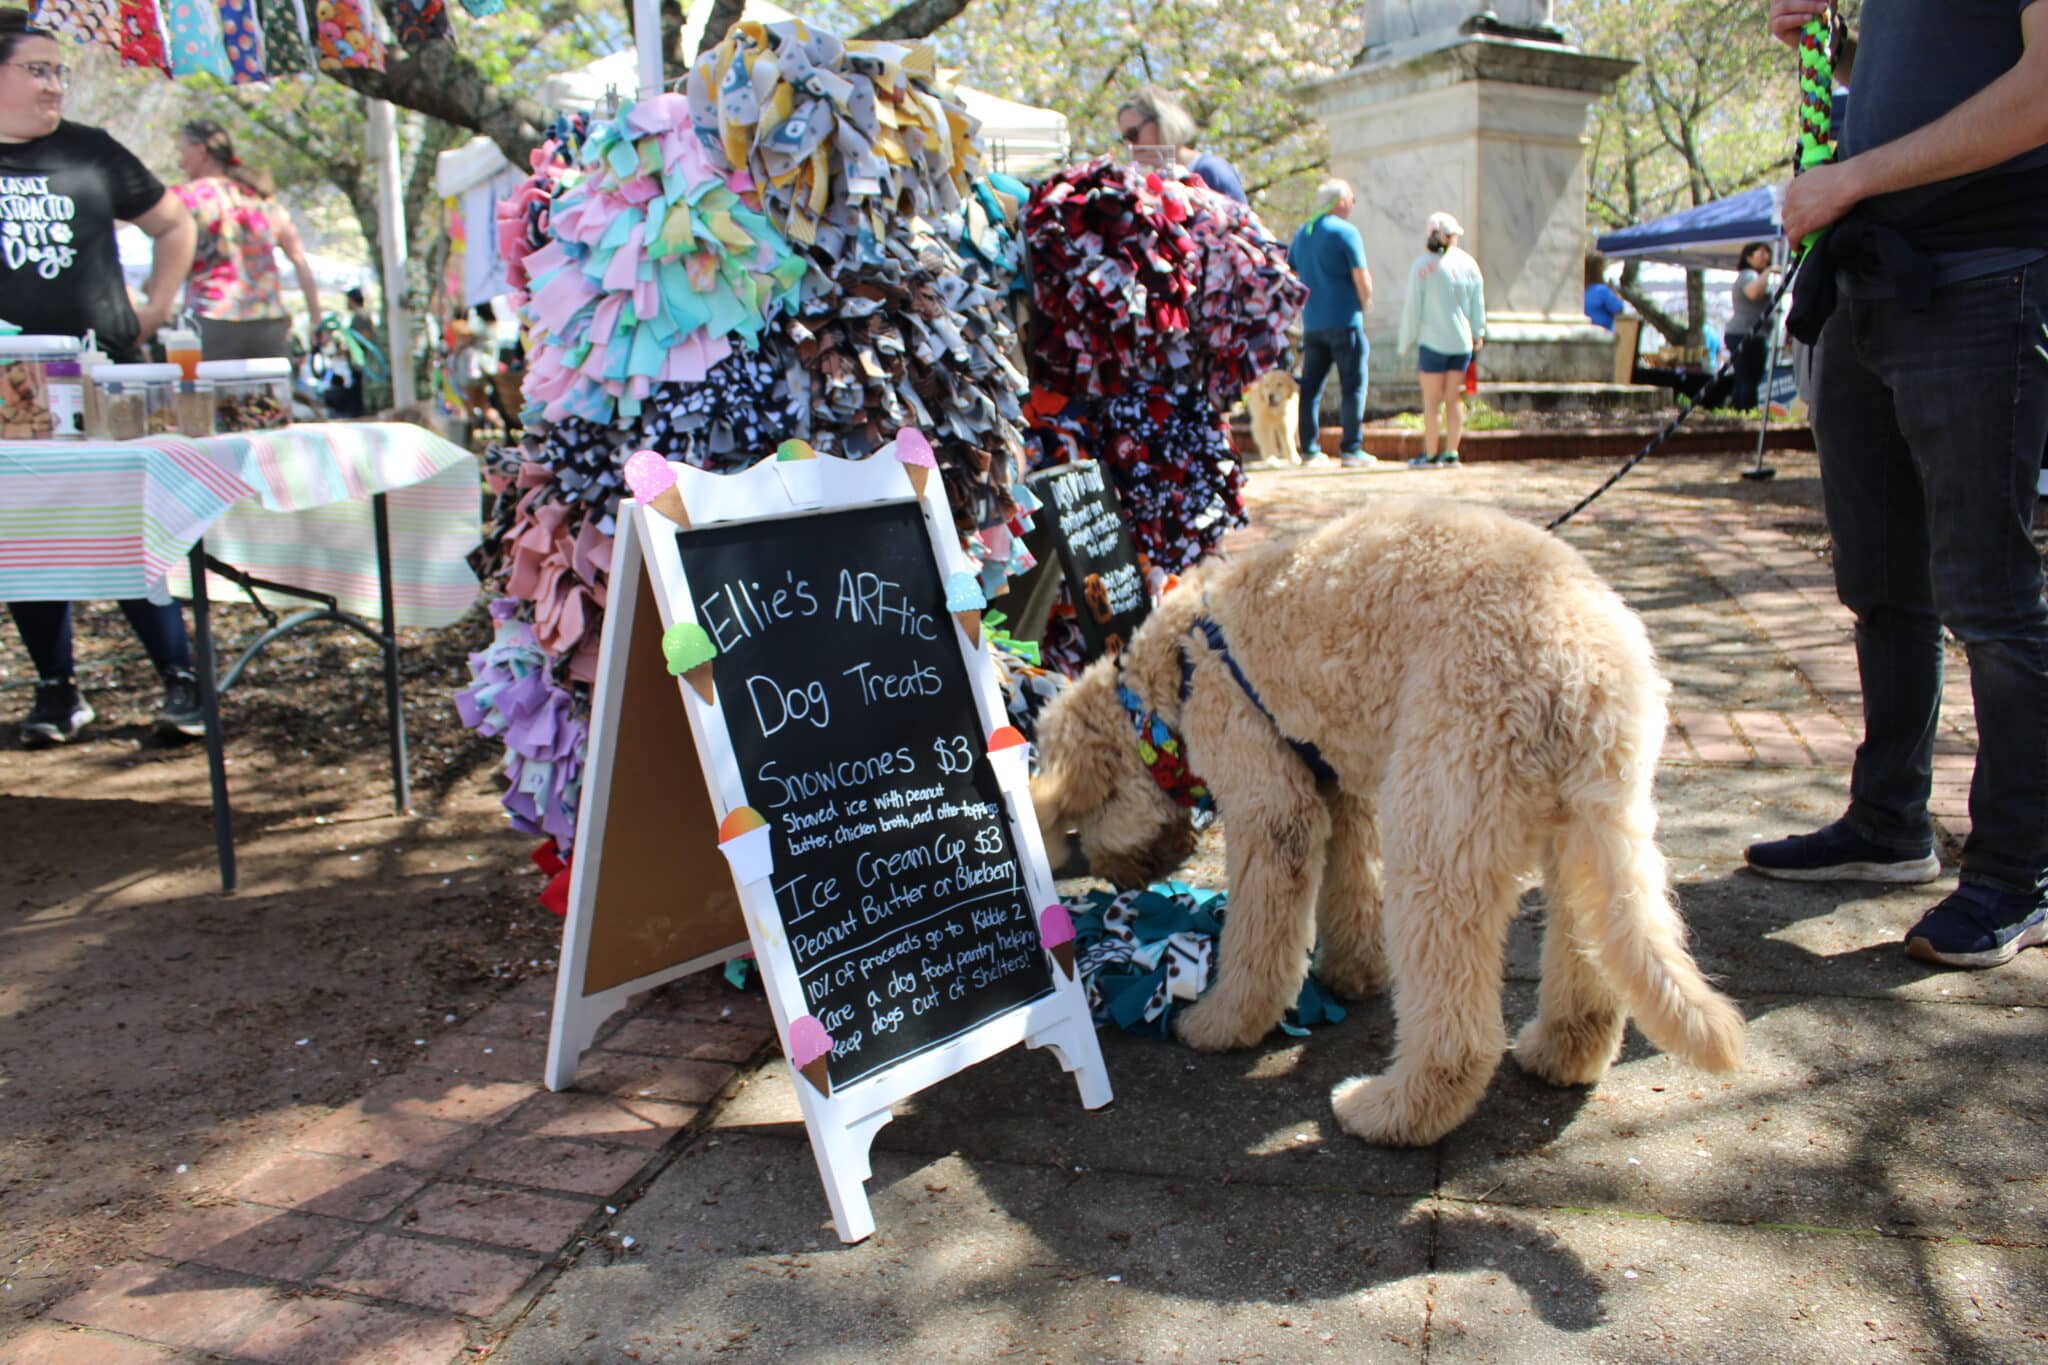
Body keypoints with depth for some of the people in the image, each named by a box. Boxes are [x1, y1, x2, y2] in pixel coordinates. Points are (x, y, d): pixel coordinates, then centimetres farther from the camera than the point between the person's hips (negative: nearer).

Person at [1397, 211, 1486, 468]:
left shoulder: (1422, 266, -8)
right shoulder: (1468, 263, 4)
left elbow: (1412, 308, -7)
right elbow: (1478, 303, 8)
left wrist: (1407, 342, 1)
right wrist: (1478, 334, 19)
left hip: (1433, 341, -4)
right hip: (1462, 342, 4)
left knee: (1431, 401, 1)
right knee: (1454, 399, 9)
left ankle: (1431, 453, 2)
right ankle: (1451, 453, 11)